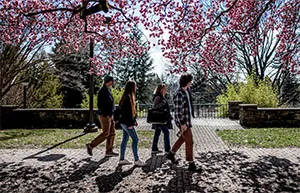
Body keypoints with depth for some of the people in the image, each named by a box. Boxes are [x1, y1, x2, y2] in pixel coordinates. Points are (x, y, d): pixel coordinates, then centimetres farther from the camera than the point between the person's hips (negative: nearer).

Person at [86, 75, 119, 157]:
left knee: (112, 133, 8)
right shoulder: (102, 91, -13)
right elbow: (100, 104, -19)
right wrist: (106, 115, -22)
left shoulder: (108, 91, 16)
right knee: (105, 134, -6)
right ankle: (91, 145, 6)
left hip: (109, 116, 10)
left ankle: (109, 151, 12)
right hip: (105, 116, -10)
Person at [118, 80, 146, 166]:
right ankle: (136, 160, 2)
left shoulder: (130, 97, 14)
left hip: (124, 122, 10)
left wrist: (134, 120, 19)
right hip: (127, 122, -10)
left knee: (125, 139, 12)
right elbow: (126, 112, -21)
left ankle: (122, 159, 19)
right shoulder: (127, 98, -17)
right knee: (135, 139, -5)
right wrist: (130, 124, -21)